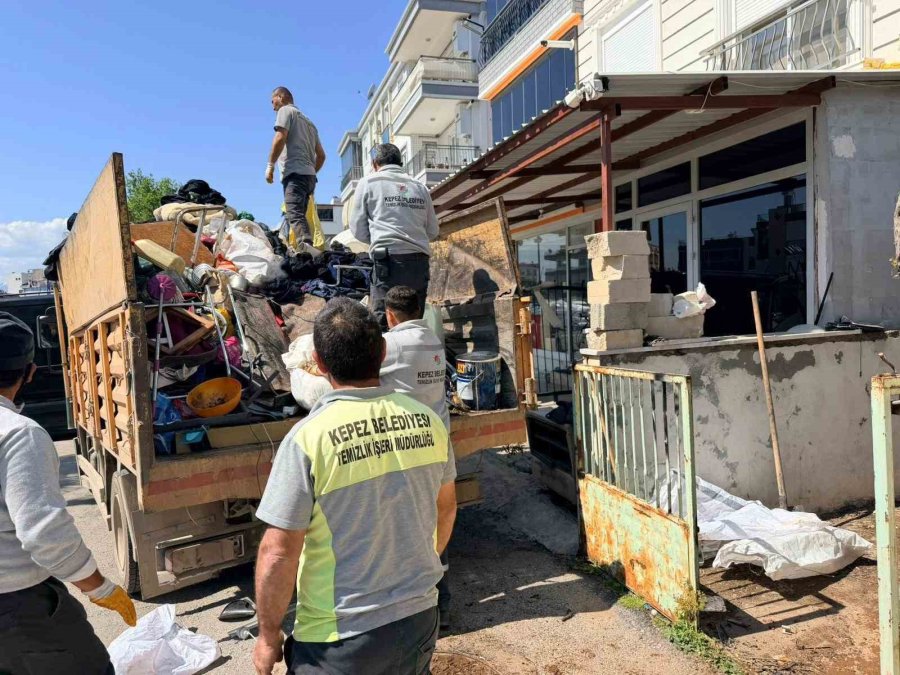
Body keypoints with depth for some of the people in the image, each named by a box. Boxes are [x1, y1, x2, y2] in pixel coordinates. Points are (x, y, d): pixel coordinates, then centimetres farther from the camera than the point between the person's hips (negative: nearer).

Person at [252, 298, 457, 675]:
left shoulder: (308, 439, -22)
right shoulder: (427, 421, -7)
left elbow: (279, 553, -18)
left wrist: (268, 636, -2)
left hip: (340, 640, -4)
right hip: (420, 620, 5)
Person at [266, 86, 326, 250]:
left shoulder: (286, 110, 7)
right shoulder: (308, 122, 31)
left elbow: (280, 138, -10)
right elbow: (321, 155, 28)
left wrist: (270, 165, -4)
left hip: (295, 172, -8)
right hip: (309, 175, 9)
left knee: (295, 216, -22)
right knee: (299, 216, 6)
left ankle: (307, 249, -41)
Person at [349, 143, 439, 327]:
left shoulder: (369, 182, 8)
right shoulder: (420, 186, 17)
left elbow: (358, 230, 9)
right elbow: (432, 232, 19)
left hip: (389, 259, -4)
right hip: (420, 260, 4)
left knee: (381, 323, -4)